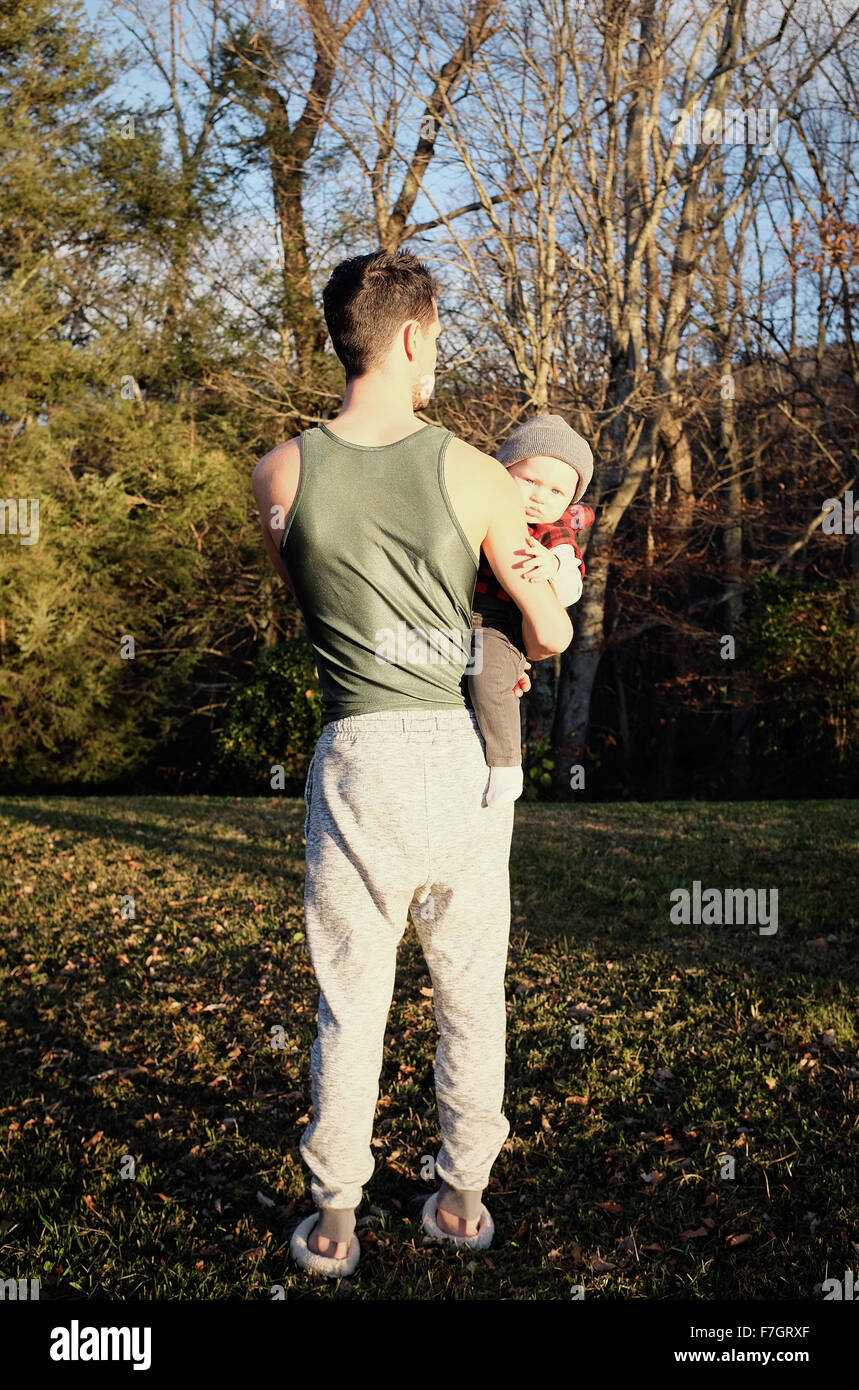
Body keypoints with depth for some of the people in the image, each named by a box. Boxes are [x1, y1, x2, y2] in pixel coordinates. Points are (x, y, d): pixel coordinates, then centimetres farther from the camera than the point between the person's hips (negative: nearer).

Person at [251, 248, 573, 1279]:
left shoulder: (281, 475, -4)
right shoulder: (473, 475, -8)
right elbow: (550, 633, 0)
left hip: (359, 758, 0)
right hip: (464, 752, 0)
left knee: (350, 1001, 12)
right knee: (471, 995, 17)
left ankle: (333, 1224, 23)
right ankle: (462, 1200, 31)